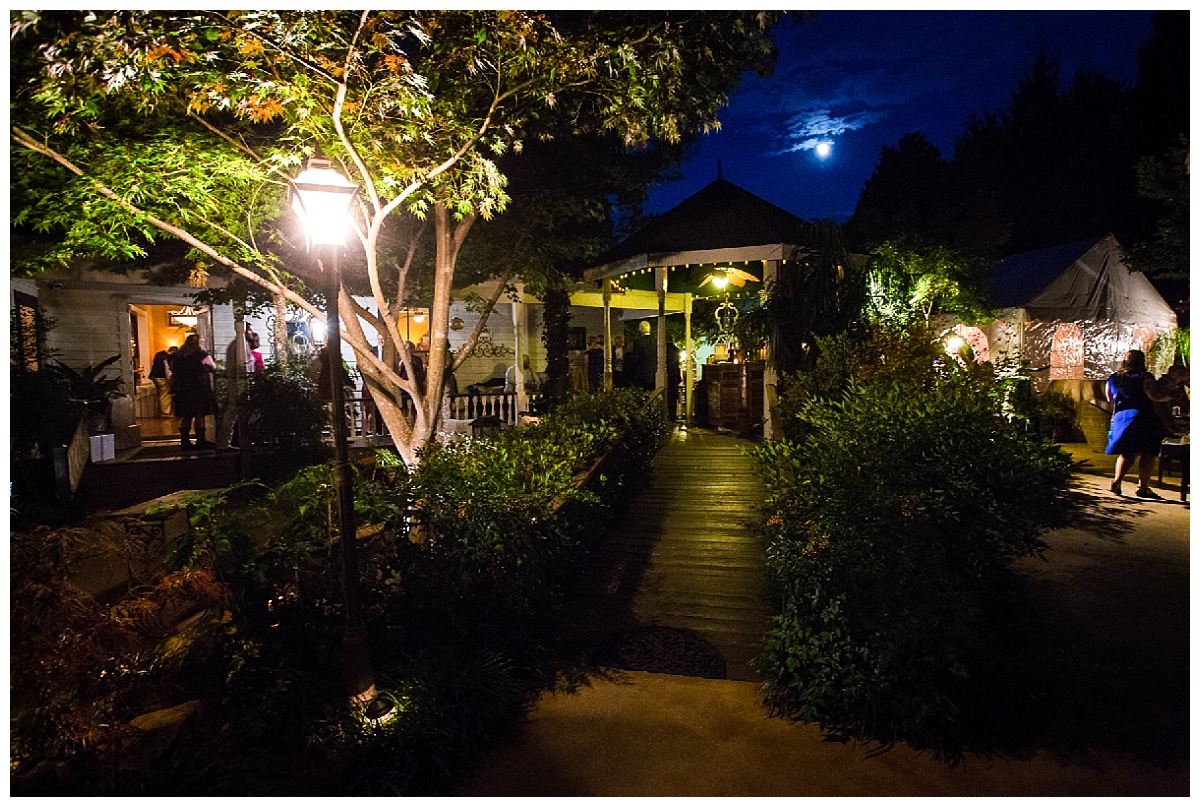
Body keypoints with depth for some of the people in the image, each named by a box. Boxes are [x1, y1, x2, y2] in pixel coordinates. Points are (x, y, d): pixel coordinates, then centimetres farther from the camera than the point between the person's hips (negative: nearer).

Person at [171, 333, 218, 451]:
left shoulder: (177, 356, 8)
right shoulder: (202, 354, -7)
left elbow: (172, 370, 14)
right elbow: (213, 368, 4)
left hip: (182, 389, 5)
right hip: (199, 387, -5)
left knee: (185, 416, 9)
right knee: (200, 416, 0)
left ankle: (185, 442, 10)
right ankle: (200, 442, 2)